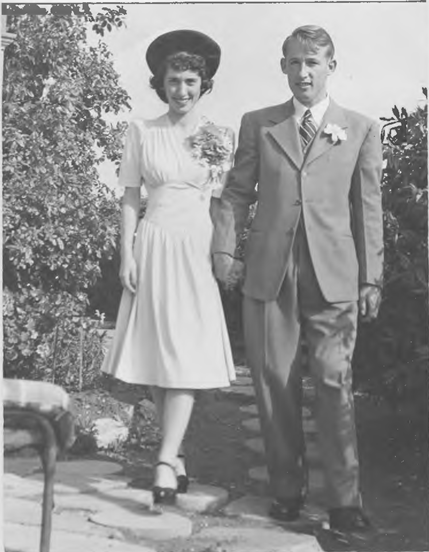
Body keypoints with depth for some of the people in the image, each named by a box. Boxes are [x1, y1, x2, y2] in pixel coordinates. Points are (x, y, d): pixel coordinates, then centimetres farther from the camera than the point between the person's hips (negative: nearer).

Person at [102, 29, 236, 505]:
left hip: (199, 250, 0)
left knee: (188, 358, -8)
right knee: (157, 357, 3)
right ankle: (177, 456, 17)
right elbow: (130, 198, 6)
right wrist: (127, 254, -2)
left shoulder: (221, 137, 6)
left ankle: (164, 464, -7)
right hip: (154, 248, 1)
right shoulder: (141, 132, 6)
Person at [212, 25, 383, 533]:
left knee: (334, 383, -6)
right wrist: (224, 248, -3)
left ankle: (344, 502, 5)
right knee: (274, 384, 5)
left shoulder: (361, 130, 10)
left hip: (334, 277, -1)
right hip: (268, 273, 2)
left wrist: (371, 278, 2)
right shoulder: (257, 124, 12)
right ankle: (287, 491, 19)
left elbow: (367, 209, 7)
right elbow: (237, 192, 11)